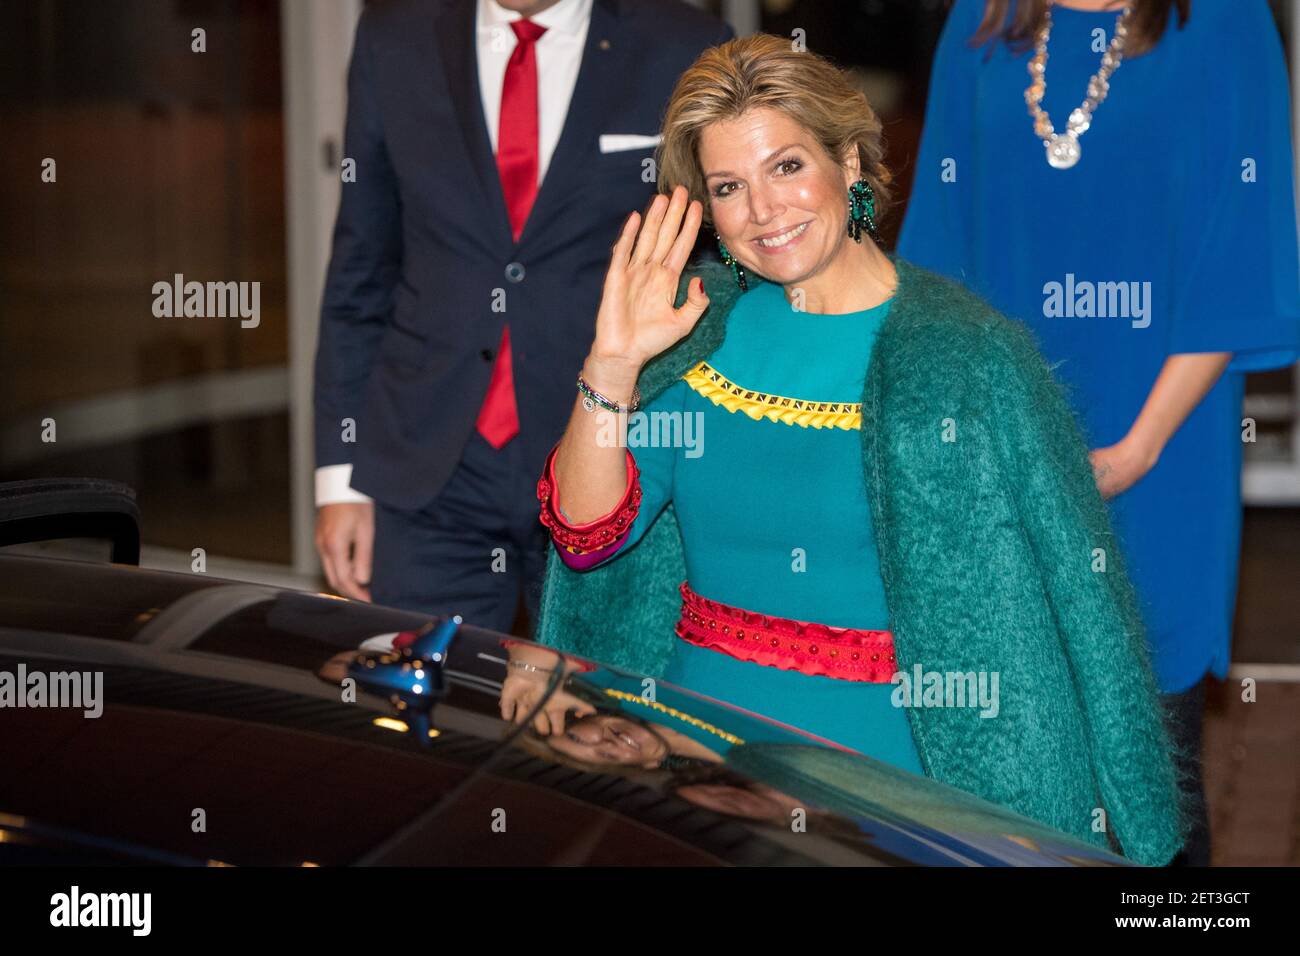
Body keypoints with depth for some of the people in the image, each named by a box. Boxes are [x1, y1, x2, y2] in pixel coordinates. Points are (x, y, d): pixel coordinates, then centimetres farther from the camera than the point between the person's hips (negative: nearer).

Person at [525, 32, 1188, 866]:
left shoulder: (969, 355, -7)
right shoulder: (704, 325, 5)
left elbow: (1067, 600, -4)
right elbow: (587, 537, 0)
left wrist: (1105, 817, -3)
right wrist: (612, 365, -12)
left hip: (888, 765, -3)